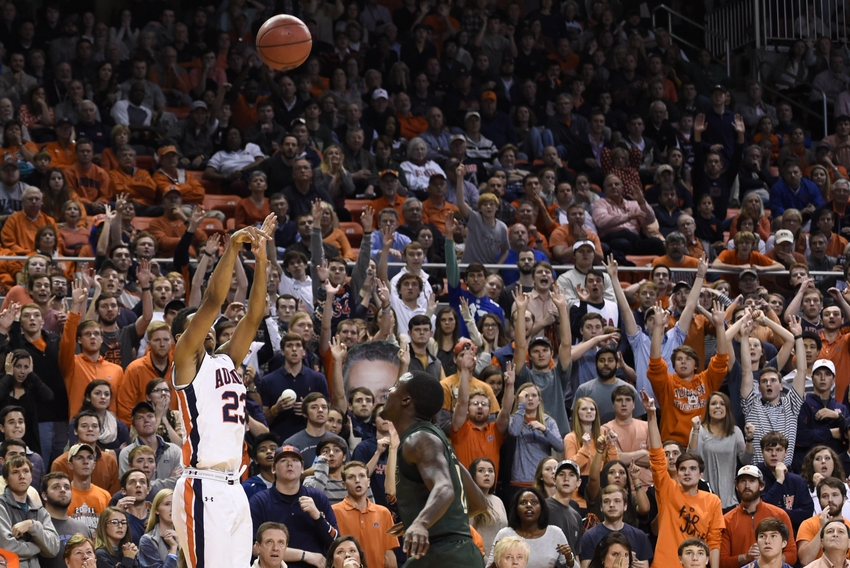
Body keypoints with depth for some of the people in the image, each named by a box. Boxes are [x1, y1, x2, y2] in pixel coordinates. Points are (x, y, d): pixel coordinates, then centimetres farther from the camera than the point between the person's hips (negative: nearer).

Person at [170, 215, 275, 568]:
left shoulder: (226, 361, 19)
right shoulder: (186, 360, -1)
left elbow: (254, 314, 15)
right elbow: (213, 301, -11)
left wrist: (261, 258, 10)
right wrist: (232, 248, -13)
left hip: (233, 488, 8)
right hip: (203, 489, -8)